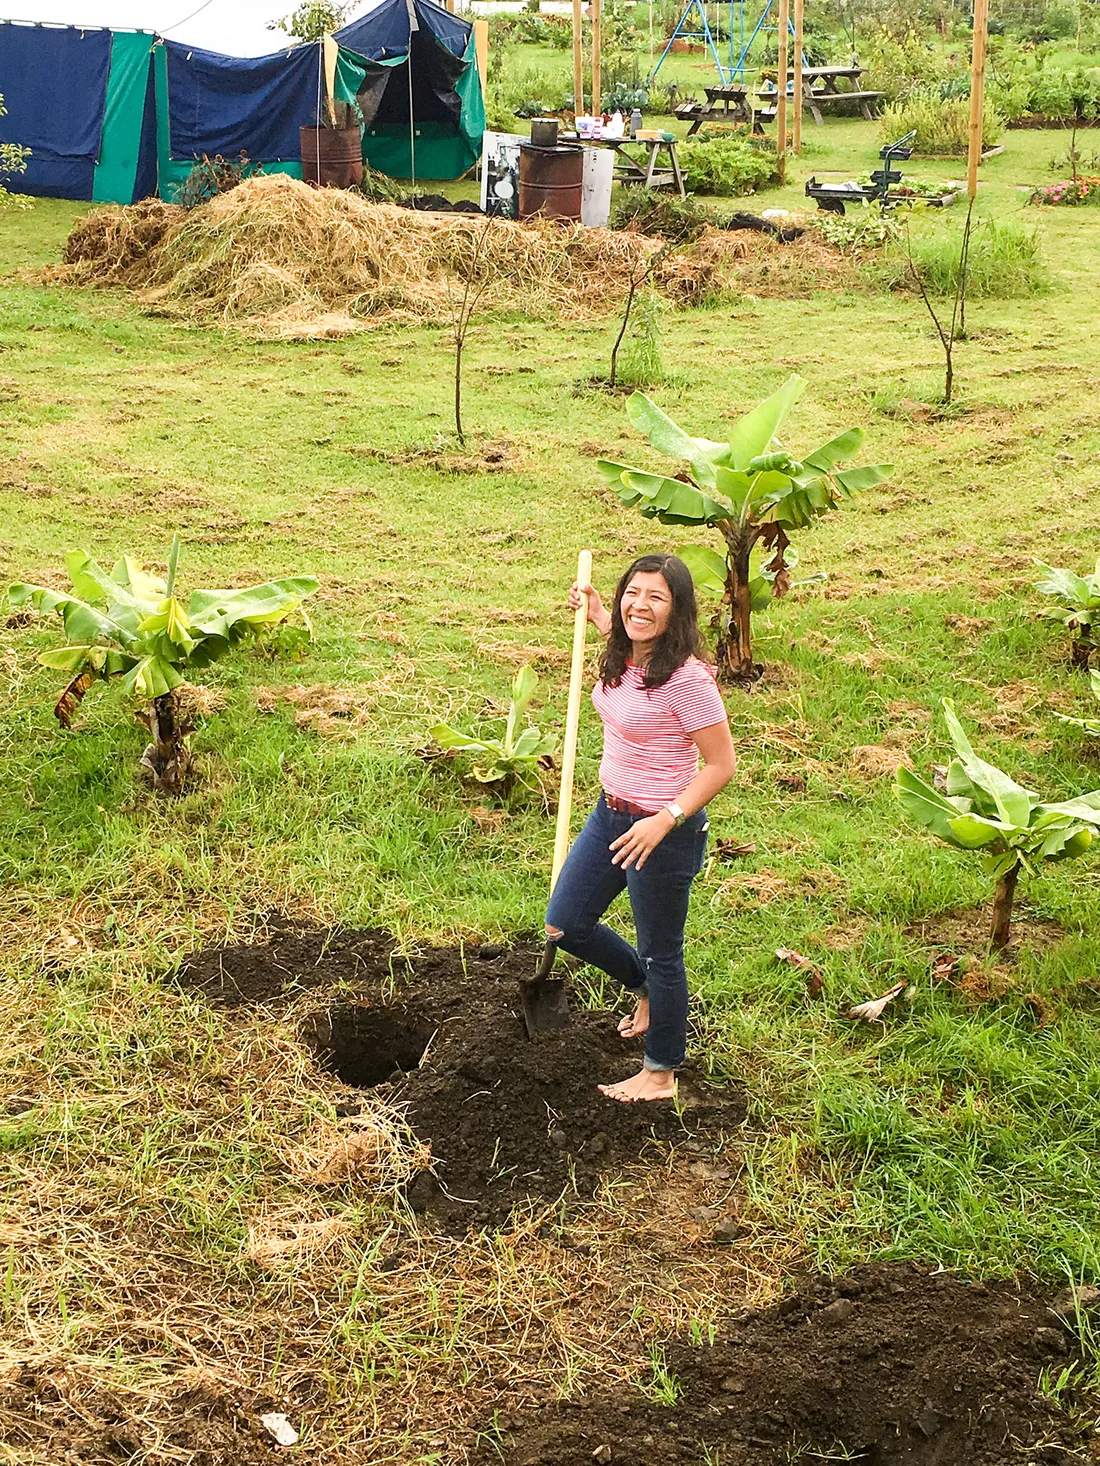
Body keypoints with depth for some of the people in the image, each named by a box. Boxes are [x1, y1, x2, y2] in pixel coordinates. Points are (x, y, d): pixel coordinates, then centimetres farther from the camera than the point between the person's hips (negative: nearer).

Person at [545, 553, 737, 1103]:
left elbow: (721, 764, -22)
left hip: (664, 832, -9)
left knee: (659, 953, 9)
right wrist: (597, 615, 17)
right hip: (610, 813, 9)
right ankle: (647, 991, 44)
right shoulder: (622, 659, -1)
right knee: (565, 924, 18)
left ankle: (660, 1074, 30)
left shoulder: (687, 677, -26)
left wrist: (667, 821, -29)